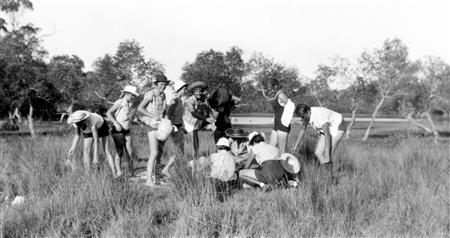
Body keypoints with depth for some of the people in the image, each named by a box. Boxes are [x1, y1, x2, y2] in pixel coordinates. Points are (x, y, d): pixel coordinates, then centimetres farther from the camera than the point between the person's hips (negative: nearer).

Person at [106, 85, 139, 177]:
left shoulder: (130, 104, 10)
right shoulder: (120, 102, -11)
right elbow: (108, 113, -13)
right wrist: (116, 123, -18)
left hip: (126, 130, 6)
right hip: (117, 130, -6)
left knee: (129, 152, 2)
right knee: (120, 152, -7)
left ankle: (131, 172, 7)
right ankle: (118, 172, -1)